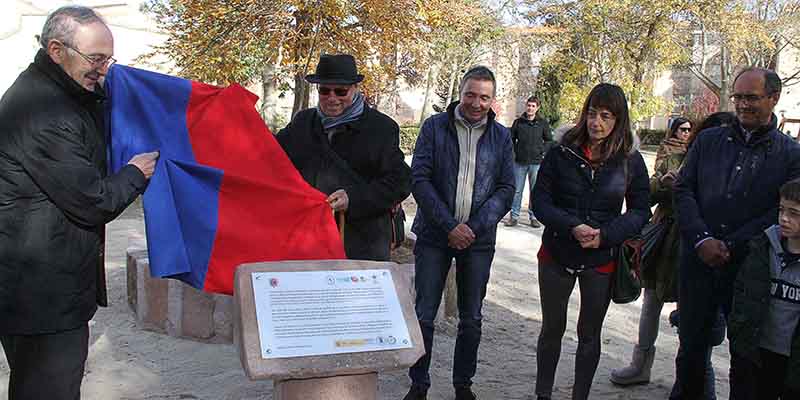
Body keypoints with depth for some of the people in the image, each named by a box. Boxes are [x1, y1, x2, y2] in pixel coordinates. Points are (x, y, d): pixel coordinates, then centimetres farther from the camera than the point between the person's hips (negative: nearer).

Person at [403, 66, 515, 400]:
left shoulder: (501, 136, 4)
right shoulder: (434, 127, -2)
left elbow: (506, 188, 1)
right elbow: (419, 179, -8)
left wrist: (475, 227, -12)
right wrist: (449, 225, -15)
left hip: (478, 239, 2)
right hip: (434, 235, -1)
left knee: (471, 319, 11)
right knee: (423, 315, 4)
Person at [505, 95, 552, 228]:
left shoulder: (543, 123, 3)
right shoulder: (518, 122, 4)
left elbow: (549, 140, 10)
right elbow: (511, 139, 12)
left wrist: (542, 151, -3)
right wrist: (514, 152, 1)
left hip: (536, 162, 0)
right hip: (519, 162, 1)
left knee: (535, 191, 5)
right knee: (517, 190, 3)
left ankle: (533, 216, 14)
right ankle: (514, 216, 9)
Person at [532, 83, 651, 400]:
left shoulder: (631, 161, -5)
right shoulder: (561, 154, -7)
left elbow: (641, 211, -2)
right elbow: (540, 201, -8)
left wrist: (605, 236, -18)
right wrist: (572, 227, -24)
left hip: (602, 260, 0)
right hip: (557, 254, 0)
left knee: (590, 334, 15)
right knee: (552, 329, 15)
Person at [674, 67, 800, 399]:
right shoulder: (708, 141, 7)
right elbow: (683, 190, 2)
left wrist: (730, 247, -14)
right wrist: (702, 239, -12)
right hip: (698, 261, 2)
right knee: (692, 342, 12)